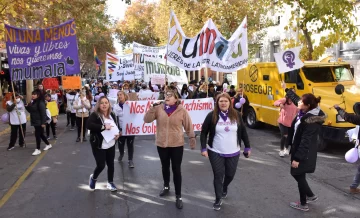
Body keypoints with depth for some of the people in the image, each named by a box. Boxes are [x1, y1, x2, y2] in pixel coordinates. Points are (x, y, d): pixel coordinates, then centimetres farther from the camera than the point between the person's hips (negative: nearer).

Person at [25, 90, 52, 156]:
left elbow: (43, 113, -20)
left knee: (37, 135, -4)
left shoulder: (40, 103, -17)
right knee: (40, 134, 18)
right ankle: (48, 144, 33)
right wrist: (27, 106, -3)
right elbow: (31, 111, 17)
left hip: (39, 122, -9)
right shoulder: (33, 102, 11)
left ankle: (38, 149, 5)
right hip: (35, 122, 9)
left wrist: (43, 123, -22)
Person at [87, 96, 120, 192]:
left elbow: (116, 127, 18)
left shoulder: (112, 115, 4)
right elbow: (88, 125, -32)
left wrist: (118, 134, -4)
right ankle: (93, 178, 30)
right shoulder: (95, 115, -14)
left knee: (111, 164, 13)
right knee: (101, 165, -3)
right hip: (99, 146, -5)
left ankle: (110, 182, 31)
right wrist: (103, 127, -35)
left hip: (111, 145, 6)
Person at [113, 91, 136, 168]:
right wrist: (118, 130, -9)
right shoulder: (116, 106, -1)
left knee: (130, 145, 3)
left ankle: (130, 160, 14)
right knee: (120, 144, 12)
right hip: (121, 129, 1)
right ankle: (121, 154, 42)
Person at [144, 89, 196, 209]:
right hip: (161, 144, 3)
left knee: (176, 170, 3)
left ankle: (178, 196, 14)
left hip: (177, 145, -3)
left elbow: (188, 126, -3)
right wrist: (153, 108, -20)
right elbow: (147, 120, -9)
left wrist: (192, 139, -2)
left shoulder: (182, 110, -9)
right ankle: (166, 187, 44)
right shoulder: (159, 108, -4)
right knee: (165, 167, 21)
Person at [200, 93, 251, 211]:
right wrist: (204, 148, -11)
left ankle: (225, 188, 48)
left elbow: (243, 132, 5)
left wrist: (247, 147, 6)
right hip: (216, 152, -2)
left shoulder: (236, 115, -4)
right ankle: (218, 199, 23)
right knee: (218, 176, 3)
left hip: (233, 153, 2)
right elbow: (203, 133, -4)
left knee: (230, 174, 15)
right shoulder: (212, 115, -9)